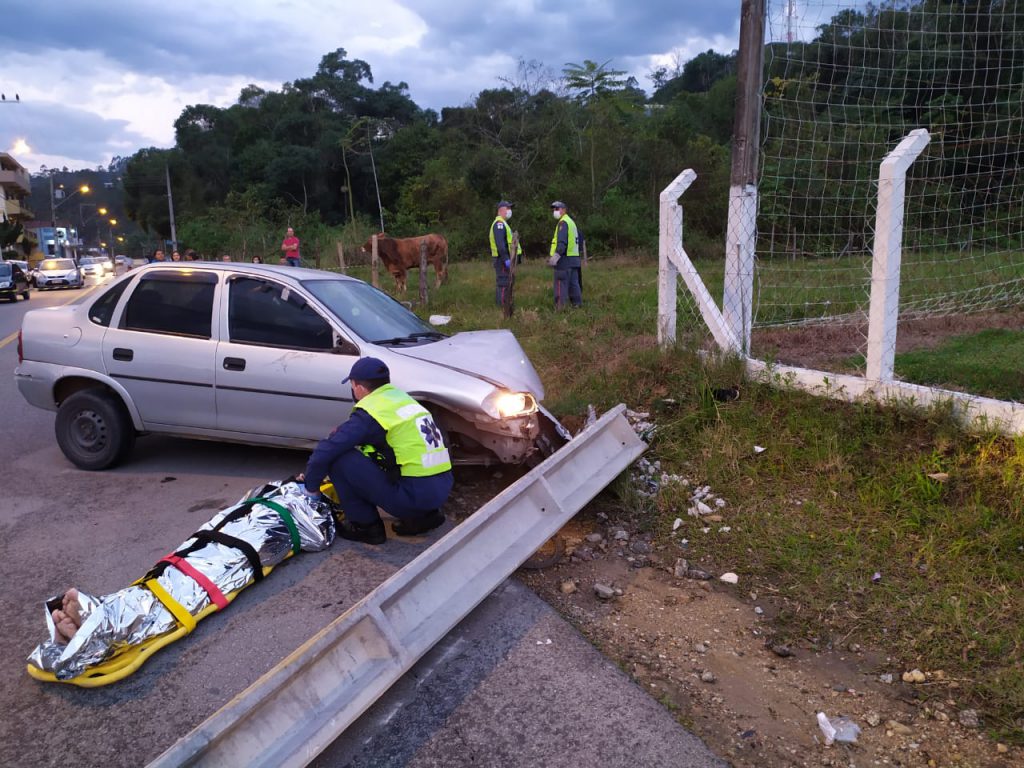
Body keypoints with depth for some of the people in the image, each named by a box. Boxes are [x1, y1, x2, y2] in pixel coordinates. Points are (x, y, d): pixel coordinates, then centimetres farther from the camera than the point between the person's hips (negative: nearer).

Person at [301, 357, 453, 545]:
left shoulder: (371, 412, -8)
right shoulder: (404, 398, 15)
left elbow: (327, 451, -9)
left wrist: (311, 487, 7)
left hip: (416, 495, -8)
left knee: (339, 460, -4)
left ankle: (366, 526, 7)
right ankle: (424, 515, 19)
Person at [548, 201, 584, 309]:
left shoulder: (563, 222, -9)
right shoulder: (572, 222, 21)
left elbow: (562, 242, -22)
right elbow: (580, 239, 25)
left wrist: (556, 256, -27)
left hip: (565, 259, -10)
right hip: (574, 259, 10)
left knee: (561, 285, -9)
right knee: (574, 283, 13)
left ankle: (560, 307, -11)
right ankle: (577, 304, 17)